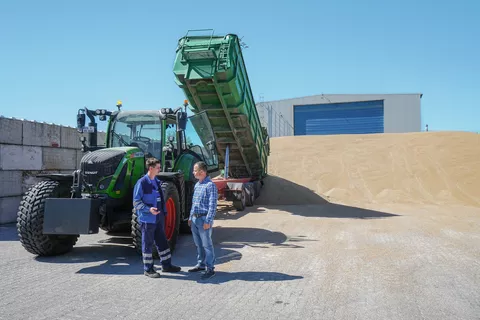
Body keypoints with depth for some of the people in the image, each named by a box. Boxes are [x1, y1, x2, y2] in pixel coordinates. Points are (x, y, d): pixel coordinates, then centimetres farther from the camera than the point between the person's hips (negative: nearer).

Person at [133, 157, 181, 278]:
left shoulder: (157, 182, 10)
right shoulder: (142, 183, -13)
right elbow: (136, 202, -14)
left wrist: (164, 212, 16)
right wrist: (149, 209, -27)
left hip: (159, 218, 8)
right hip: (147, 219, -7)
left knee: (162, 241, 15)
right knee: (148, 244, 4)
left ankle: (166, 265, 27)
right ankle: (148, 269, 15)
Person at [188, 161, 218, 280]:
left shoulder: (210, 185, -14)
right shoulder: (197, 185, 13)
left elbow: (212, 205, -17)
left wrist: (208, 221, -20)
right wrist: (190, 217, 18)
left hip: (204, 219, -8)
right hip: (195, 219, 8)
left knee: (207, 244, -2)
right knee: (198, 244, 16)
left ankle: (210, 269, 5)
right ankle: (201, 264, 28)